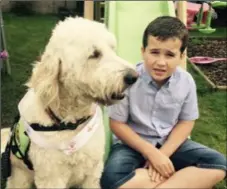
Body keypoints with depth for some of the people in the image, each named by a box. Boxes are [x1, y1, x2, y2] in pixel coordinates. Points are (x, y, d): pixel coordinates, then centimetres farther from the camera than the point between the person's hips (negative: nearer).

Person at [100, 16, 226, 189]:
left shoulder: (186, 81, -11)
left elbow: (186, 122, 0)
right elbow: (117, 124, -12)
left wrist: (163, 154, -14)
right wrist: (151, 153, -19)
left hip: (170, 143, 3)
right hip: (134, 143, -2)